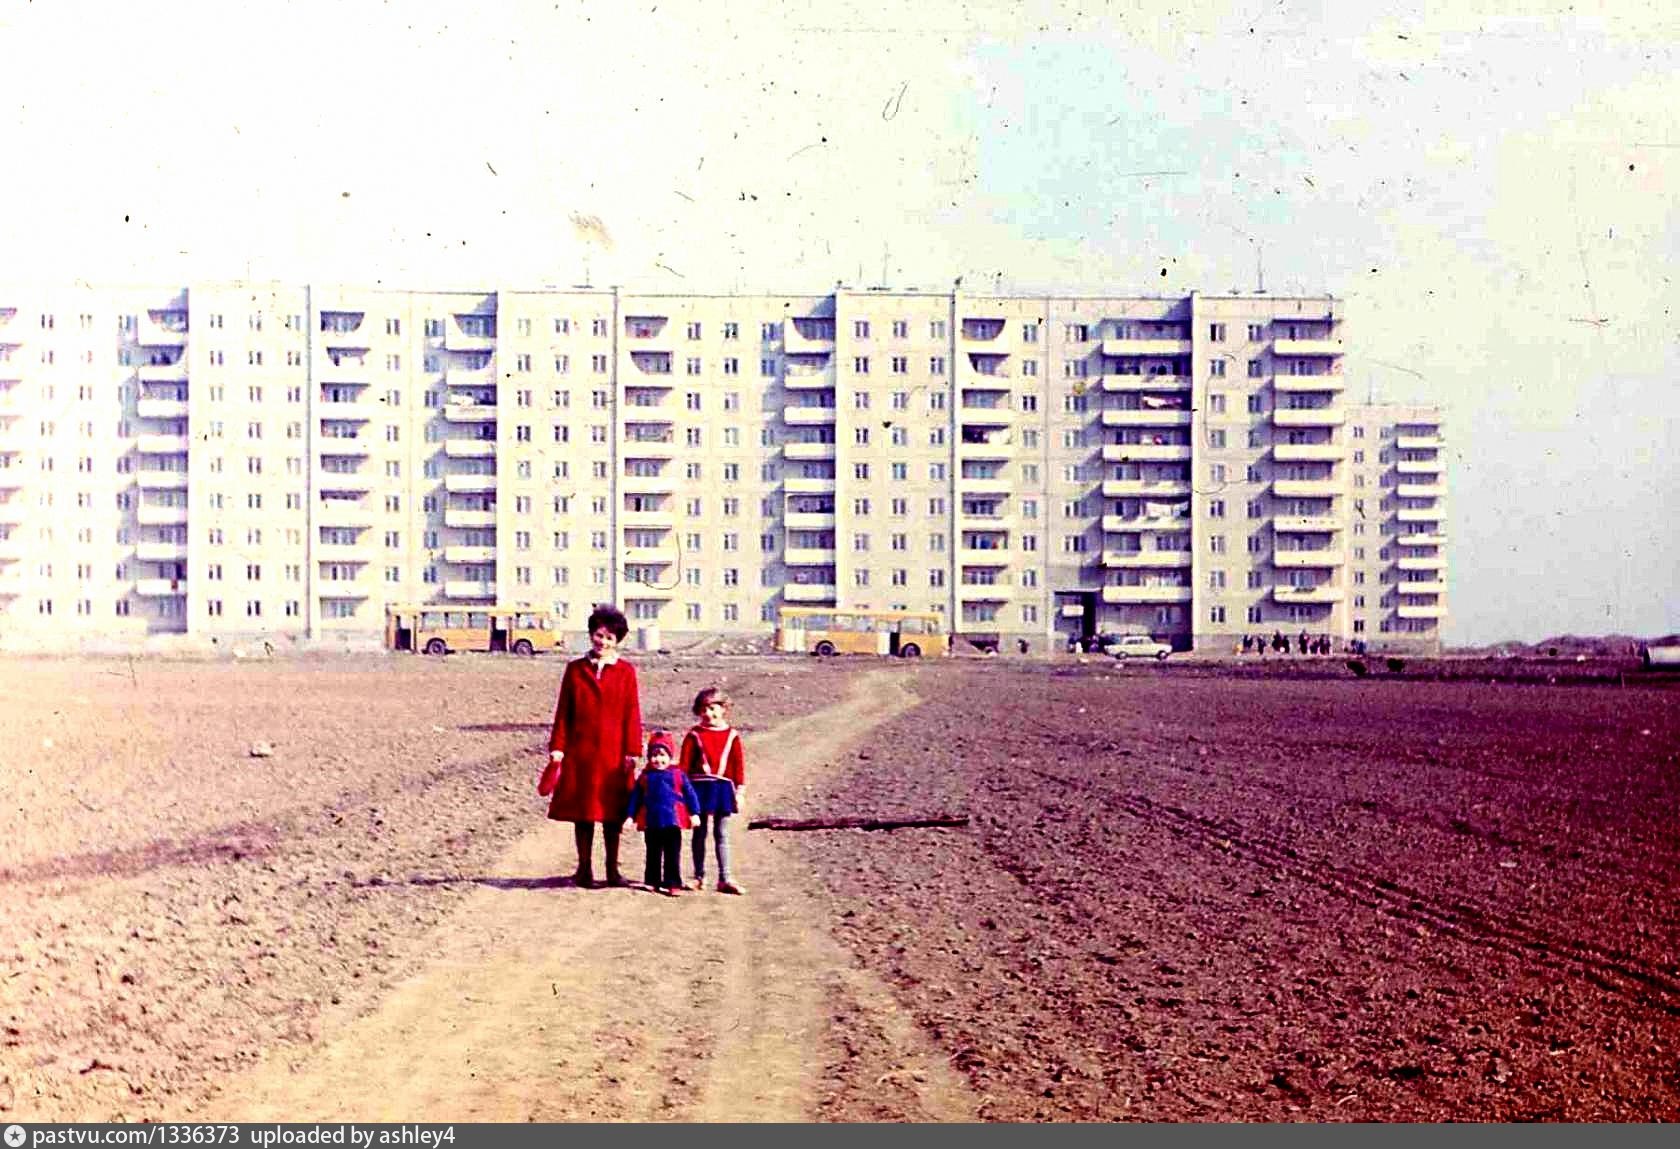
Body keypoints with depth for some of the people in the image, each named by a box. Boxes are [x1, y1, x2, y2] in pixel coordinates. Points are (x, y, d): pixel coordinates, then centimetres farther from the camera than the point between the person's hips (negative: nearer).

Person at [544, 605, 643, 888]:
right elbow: (563, 711, 6)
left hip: (613, 753, -1)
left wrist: (632, 752, -5)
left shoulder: (626, 672, 2)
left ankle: (612, 869, 15)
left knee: (613, 812, 5)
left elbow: (632, 715, 0)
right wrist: (558, 747, 0)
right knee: (582, 811, 6)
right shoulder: (575, 669, 6)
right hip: (580, 752, 1)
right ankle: (585, 868, 15)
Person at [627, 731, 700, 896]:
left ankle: (673, 883, 5)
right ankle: (652, 881, 23)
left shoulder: (678, 775, 0)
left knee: (672, 855, 1)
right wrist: (631, 816, 3)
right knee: (653, 854, 13)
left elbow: (690, 794, 2)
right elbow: (635, 797, 8)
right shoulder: (645, 777, 4)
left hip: (672, 821, -2)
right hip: (651, 822, 2)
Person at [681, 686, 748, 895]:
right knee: (700, 833, 7)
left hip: (723, 788, 1)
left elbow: (739, 765, 5)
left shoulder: (731, 735, 3)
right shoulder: (694, 735, -2)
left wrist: (739, 790, 3)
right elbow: (685, 765, -1)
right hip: (700, 787, -1)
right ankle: (699, 877, 14)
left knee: (722, 835, 5)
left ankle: (724, 879, 6)